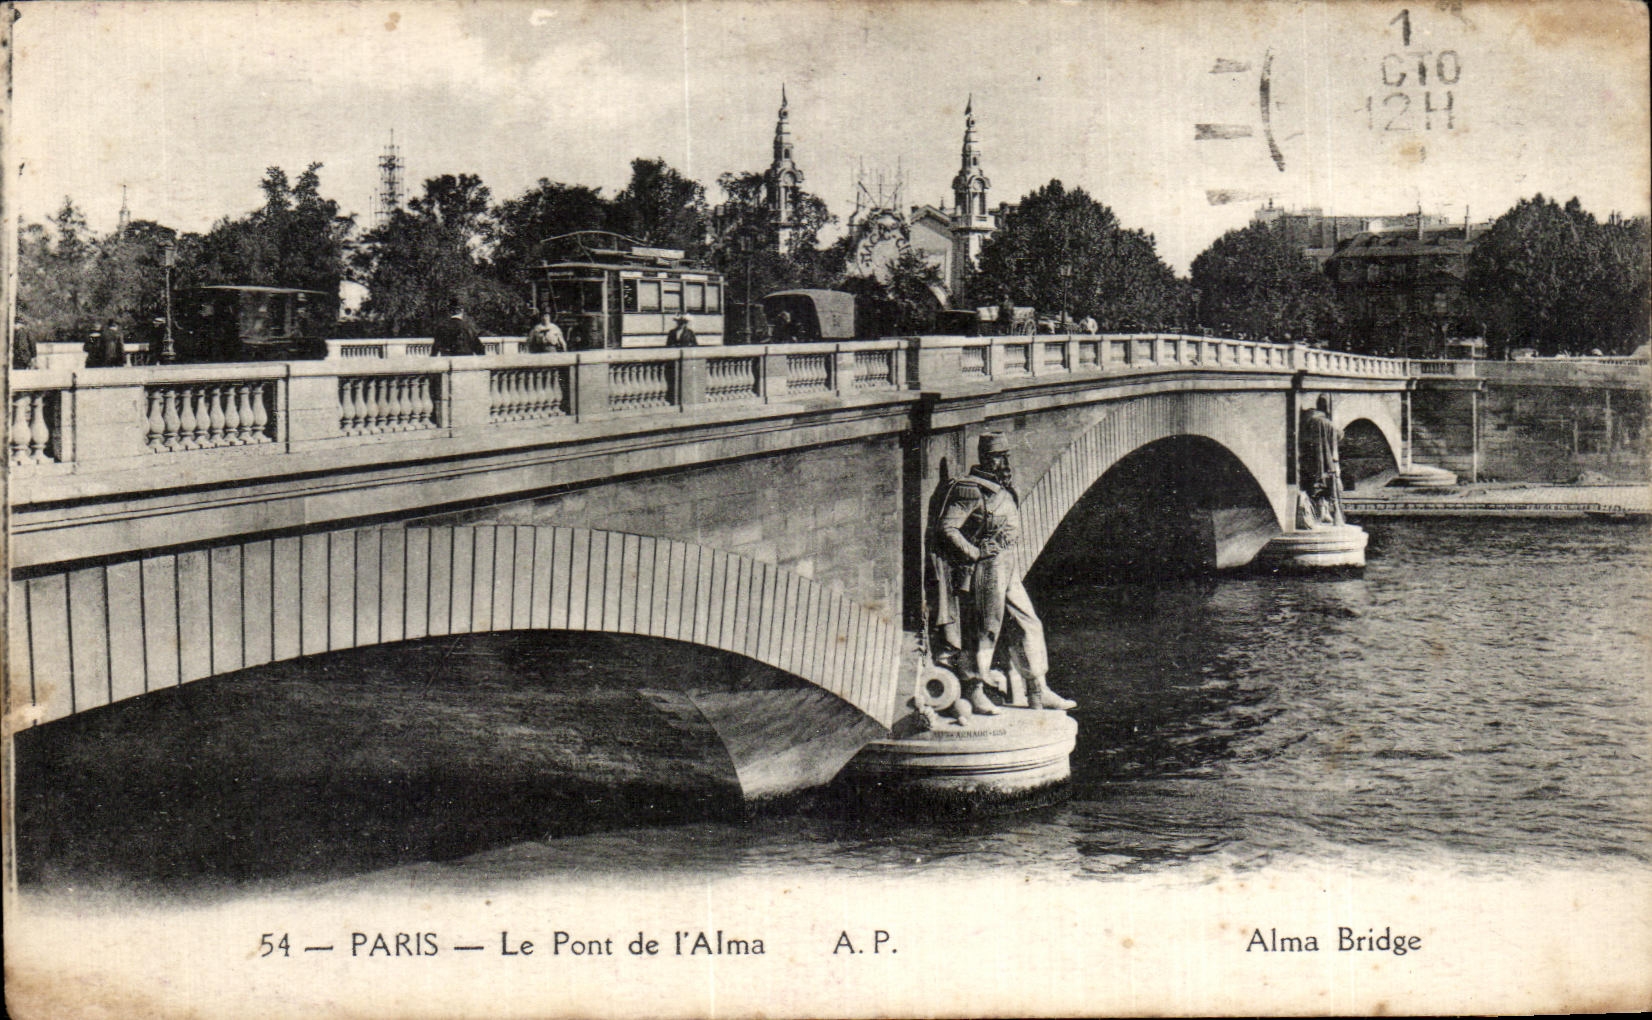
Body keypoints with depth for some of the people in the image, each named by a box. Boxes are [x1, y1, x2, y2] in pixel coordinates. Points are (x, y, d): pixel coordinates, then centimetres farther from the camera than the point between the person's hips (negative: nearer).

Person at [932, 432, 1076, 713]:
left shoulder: (1006, 491, 15)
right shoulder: (971, 489, -12)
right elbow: (948, 528, -16)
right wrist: (976, 555, -19)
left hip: (1005, 569, 9)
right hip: (981, 571, -9)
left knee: (1029, 624, 9)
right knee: (985, 629, -5)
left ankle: (1038, 692, 15)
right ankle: (974, 692, 6)